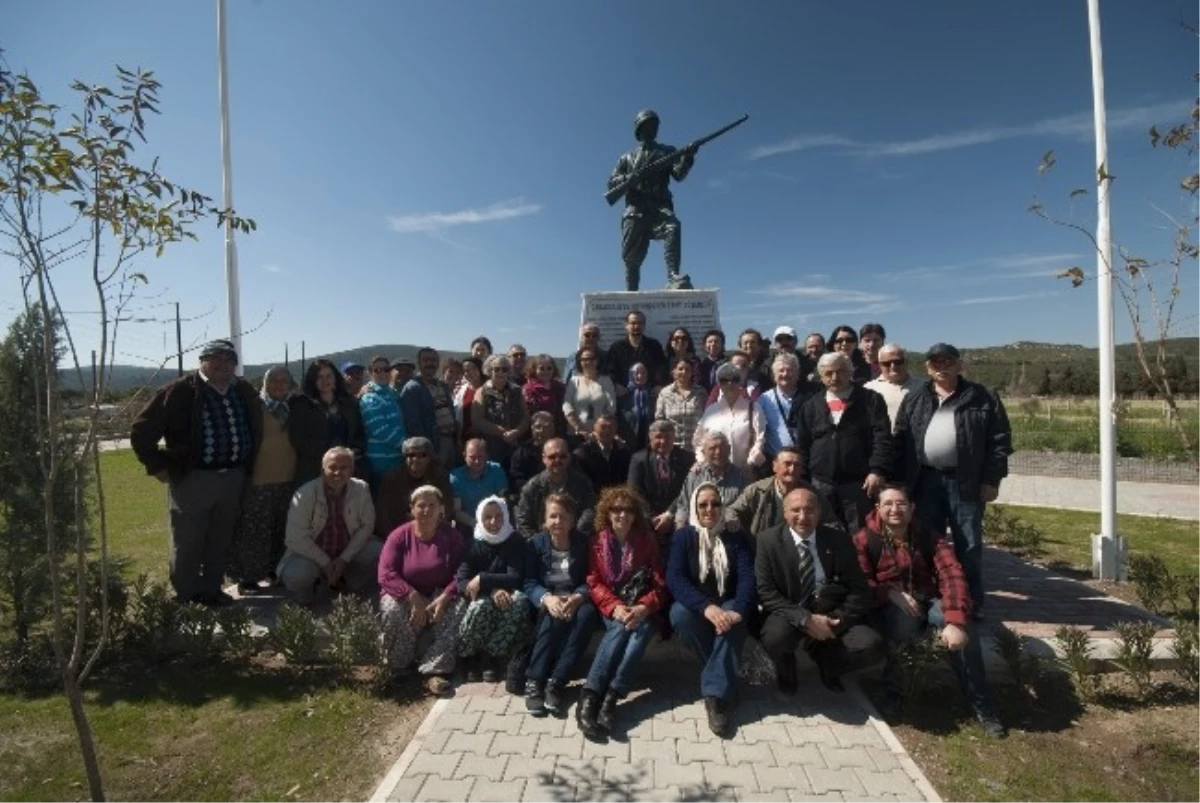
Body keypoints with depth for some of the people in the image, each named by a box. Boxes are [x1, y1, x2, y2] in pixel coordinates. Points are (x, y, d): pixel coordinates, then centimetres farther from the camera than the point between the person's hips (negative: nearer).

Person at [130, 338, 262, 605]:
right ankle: (185, 598, 20)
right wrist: (158, 466, -8)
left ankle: (211, 590, 30)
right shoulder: (180, 391, -9)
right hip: (192, 477, -5)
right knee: (188, 543, 6)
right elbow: (141, 430, -7)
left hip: (233, 477, 5)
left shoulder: (244, 392, 7)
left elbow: (256, 429, 20)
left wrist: (247, 463, 14)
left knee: (220, 541, 15)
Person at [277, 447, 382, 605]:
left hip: (348, 552, 3)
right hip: (311, 554, -3)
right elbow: (296, 539, -18)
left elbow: (367, 525, -6)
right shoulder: (305, 495, -21)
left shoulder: (361, 490, -14)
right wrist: (325, 563, -17)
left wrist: (345, 558, -14)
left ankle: (343, 583, 7)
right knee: (296, 575, -33)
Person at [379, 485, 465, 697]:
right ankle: (399, 665, -9)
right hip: (405, 596, 0)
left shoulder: (452, 536, -4)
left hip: (439, 595, 1)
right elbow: (386, 575, -16)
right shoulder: (399, 536, -7)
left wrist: (444, 598, -27)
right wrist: (414, 597, -28)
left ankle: (435, 671, -30)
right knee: (394, 611, -33)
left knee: (456, 612, -30)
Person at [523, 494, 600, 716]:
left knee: (587, 613, -33)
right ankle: (534, 682, -29)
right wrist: (547, 598, -27)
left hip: (576, 599, 1)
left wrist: (577, 598, -26)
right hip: (546, 600, 0)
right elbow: (529, 582, -5)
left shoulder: (583, 542, 2)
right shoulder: (536, 543, 2)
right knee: (554, 617, -34)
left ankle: (556, 683, -32)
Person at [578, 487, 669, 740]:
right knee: (620, 627, -32)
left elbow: (660, 584, -1)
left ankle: (610, 697, -37)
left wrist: (644, 608, -20)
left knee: (641, 628, -32)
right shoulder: (598, 542, 3)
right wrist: (615, 606, -20)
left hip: (640, 609, 1)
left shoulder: (647, 541, 4)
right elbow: (593, 583, -2)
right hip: (610, 609, 0)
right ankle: (588, 697, -36)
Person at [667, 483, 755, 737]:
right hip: (694, 605, 0)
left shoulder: (736, 537, 1)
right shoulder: (683, 537, -3)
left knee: (734, 621, -34)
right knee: (680, 614, -33)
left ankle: (715, 693, -32)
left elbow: (747, 577, -12)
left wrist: (738, 610, -34)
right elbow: (674, 579, -17)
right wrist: (706, 607, -35)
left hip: (728, 605, 0)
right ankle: (726, 679, -17)